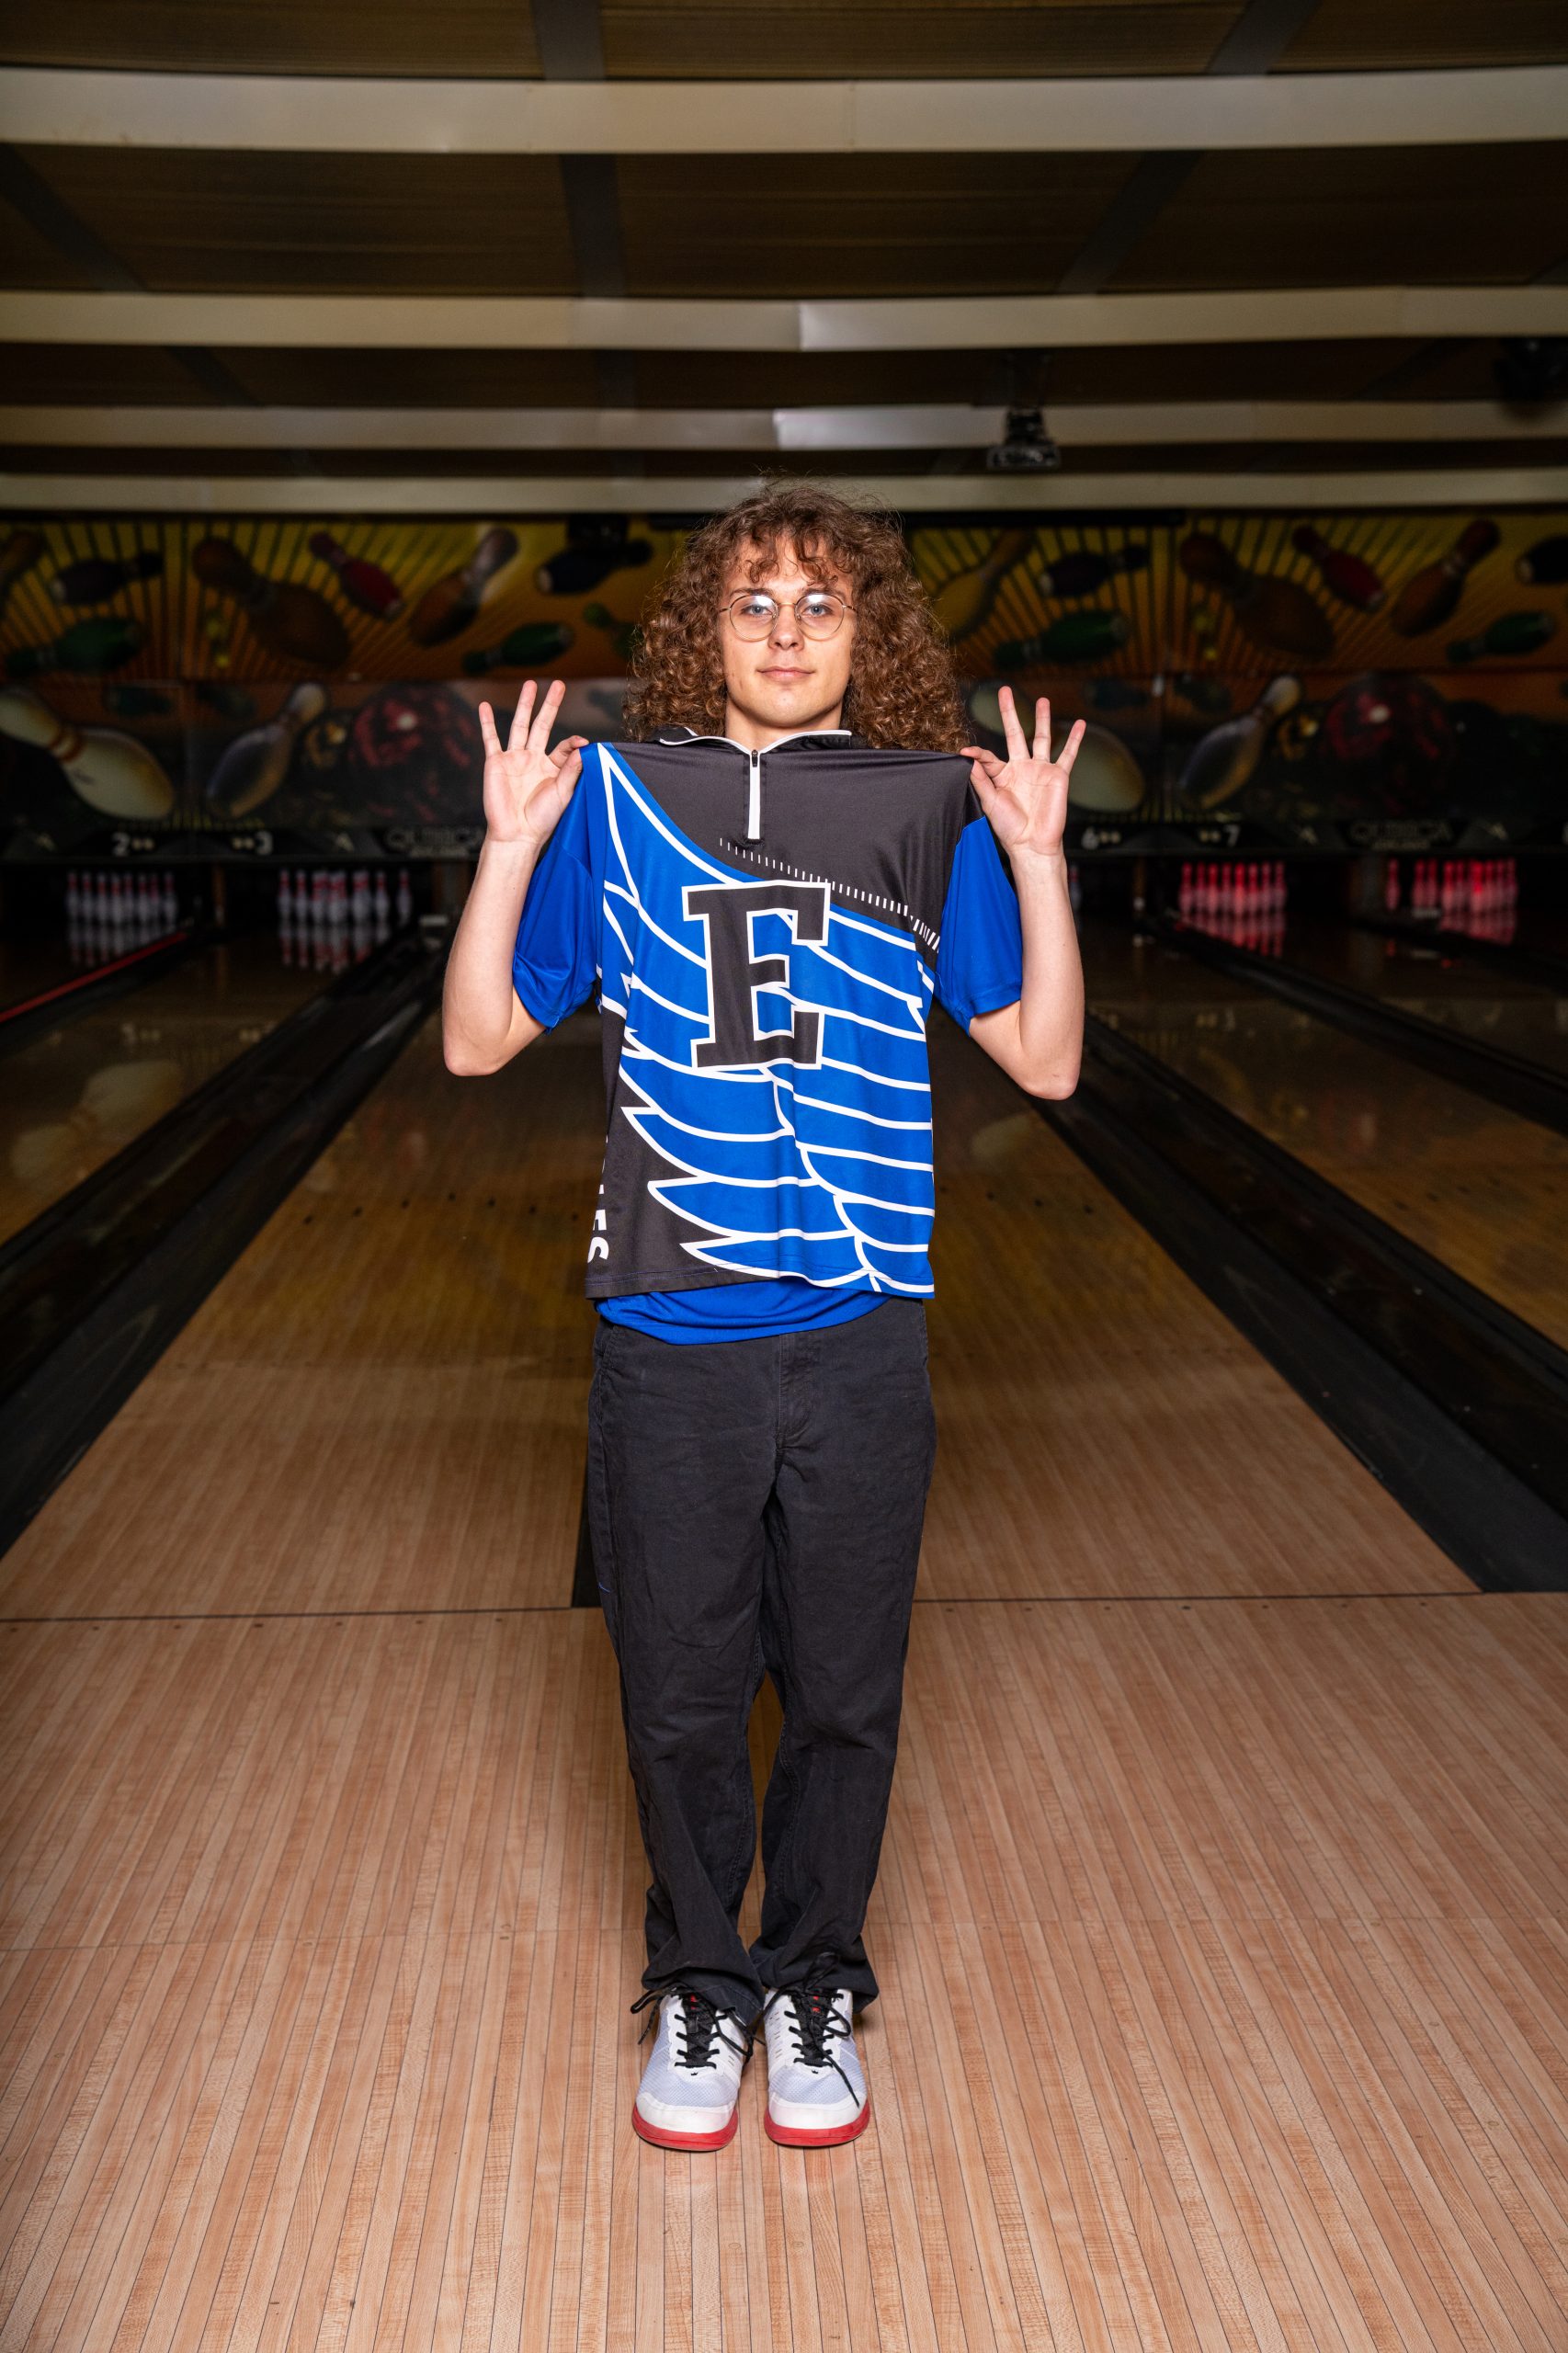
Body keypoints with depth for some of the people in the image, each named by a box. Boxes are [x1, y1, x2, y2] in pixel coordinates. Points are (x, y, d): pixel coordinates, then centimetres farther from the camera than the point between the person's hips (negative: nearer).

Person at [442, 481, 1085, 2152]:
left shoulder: (931, 809, 2)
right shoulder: (612, 797, 2)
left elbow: (1045, 1061, 0)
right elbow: (478, 1043, 1)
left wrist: (1038, 859, -10)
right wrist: (509, 844, -9)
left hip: (859, 1342, 0)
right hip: (665, 1340, 0)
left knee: (845, 1697, 13)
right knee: (678, 1697, 13)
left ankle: (813, 1988, 35)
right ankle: (698, 1992, 35)